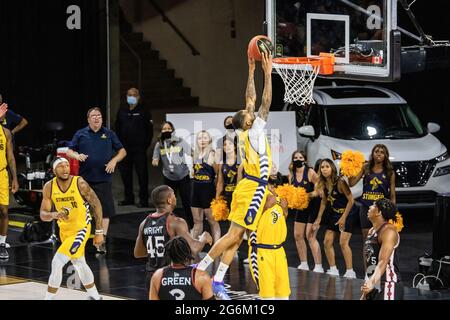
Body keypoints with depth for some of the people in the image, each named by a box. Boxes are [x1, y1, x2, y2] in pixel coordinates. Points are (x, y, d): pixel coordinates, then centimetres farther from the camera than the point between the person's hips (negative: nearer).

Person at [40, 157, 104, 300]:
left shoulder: (80, 184, -21)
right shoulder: (49, 187, -11)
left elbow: (96, 205, -10)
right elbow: (43, 215, -9)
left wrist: (99, 232, -9)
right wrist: (54, 215, -33)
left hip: (81, 229, -6)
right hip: (64, 230, 6)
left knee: (57, 263, -18)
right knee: (79, 264, 21)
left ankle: (49, 298, -7)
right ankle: (95, 297, 40)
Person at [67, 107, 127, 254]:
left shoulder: (109, 134, 9)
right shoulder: (80, 134, 8)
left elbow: (122, 151, 12)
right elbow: (69, 151, 9)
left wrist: (114, 160, -6)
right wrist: (77, 156, -13)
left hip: (103, 178, 0)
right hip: (85, 178, 0)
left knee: (105, 210, -5)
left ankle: (102, 241, 0)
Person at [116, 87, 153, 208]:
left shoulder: (143, 111, -1)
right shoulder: (122, 111, 12)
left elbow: (149, 130, -2)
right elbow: (117, 129, 16)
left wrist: (146, 143, -7)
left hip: (139, 148, -5)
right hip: (125, 148, 5)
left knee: (142, 174, -3)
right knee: (125, 173, 9)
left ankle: (143, 199, 2)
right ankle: (128, 198, 20)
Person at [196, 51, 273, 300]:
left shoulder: (247, 132, 10)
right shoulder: (254, 133, -11)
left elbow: (251, 100, 18)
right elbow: (266, 103, -15)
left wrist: (251, 73, 17)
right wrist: (268, 73, -12)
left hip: (249, 188, 9)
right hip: (252, 189, -9)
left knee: (236, 237, 7)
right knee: (233, 234, -9)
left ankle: (218, 281, 5)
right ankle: (200, 269, -9)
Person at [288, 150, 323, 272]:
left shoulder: (310, 172, -14)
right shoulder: (291, 175, 3)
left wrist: (307, 195, -27)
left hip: (313, 206, -7)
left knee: (310, 236, -12)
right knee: (298, 235, 8)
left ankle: (318, 266, -9)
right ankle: (304, 264, 20)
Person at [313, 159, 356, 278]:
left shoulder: (340, 182, -22)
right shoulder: (324, 184, -2)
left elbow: (350, 200, -19)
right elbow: (324, 201, 12)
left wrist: (343, 218, -18)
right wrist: (318, 218, 11)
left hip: (346, 214, -8)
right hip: (334, 214, 8)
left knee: (343, 242, -14)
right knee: (327, 242, 5)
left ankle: (350, 272, -8)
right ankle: (333, 270, 17)